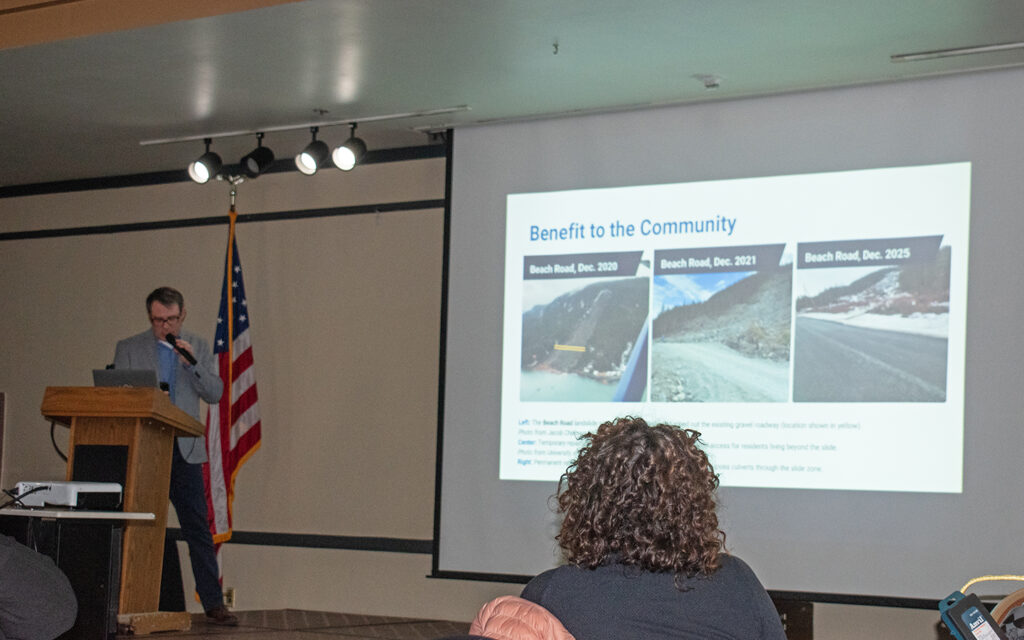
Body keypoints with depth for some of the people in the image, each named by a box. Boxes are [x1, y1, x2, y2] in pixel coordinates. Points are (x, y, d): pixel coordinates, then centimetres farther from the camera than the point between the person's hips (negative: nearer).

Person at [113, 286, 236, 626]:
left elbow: (214, 393, 4)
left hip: (184, 449, 1)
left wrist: (193, 364, -11)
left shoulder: (198, 347, 11)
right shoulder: (128, 348, 7)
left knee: (198, 527, -2)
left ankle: (213, 603, -1)